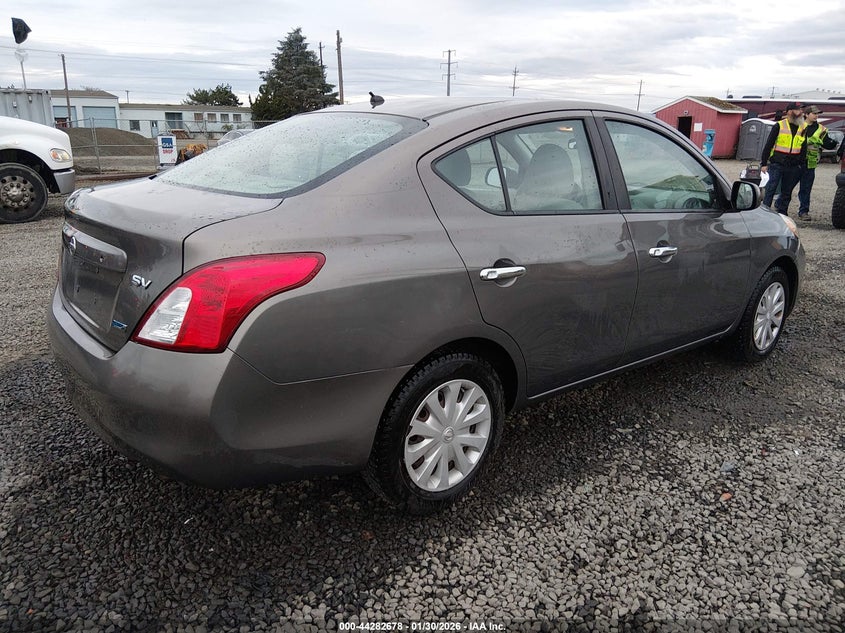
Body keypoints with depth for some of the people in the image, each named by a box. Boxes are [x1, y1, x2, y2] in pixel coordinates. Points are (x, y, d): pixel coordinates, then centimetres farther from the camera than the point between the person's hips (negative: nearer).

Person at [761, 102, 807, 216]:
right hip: (776, 165, -4)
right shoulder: (779, 126, -2)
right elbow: (768, 145, -2)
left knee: (787, 192, 9)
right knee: (771, 189, -7)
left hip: (793, 168, 4)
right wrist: (764, 163, -6)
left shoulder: (803, 129, 11)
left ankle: (782, 212, 19)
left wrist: (800, 165, 10)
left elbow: (804, 149, 17)